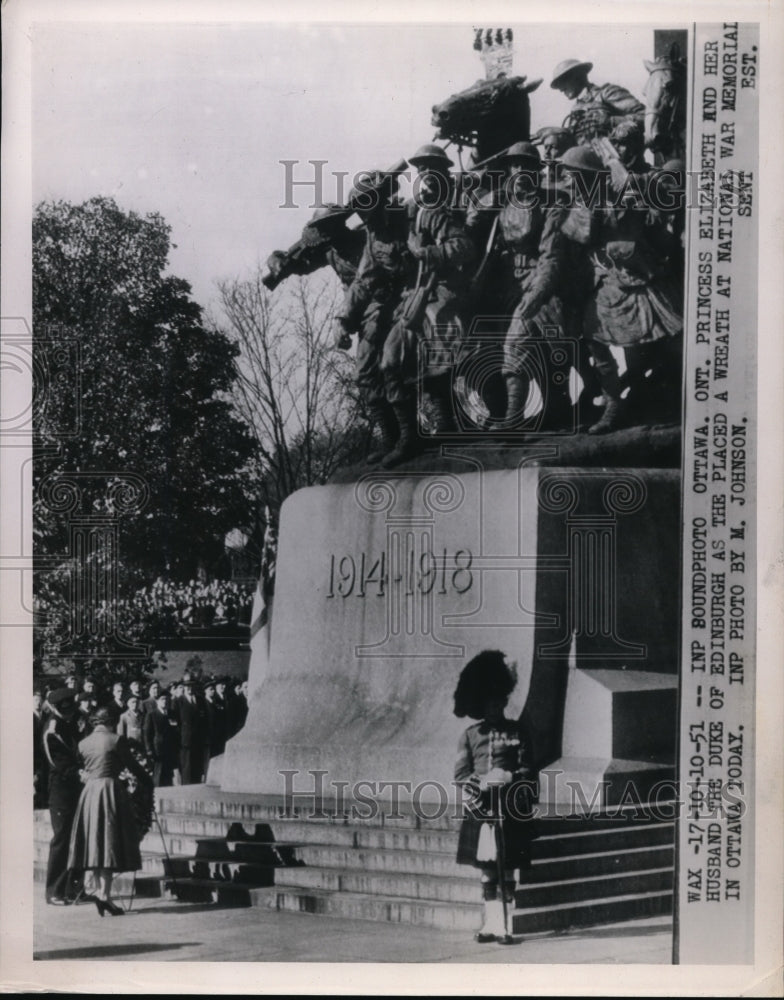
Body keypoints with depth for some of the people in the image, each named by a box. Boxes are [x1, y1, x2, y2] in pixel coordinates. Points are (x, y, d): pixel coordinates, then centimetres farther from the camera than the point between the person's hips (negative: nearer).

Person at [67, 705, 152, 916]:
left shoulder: (83, 743, 8)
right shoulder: (116, 740, -6)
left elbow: (84, 768, 14)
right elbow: (132, 766, 0)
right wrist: (147, 780, 15)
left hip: (89, 791, 5)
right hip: (110, 790, -5)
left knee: (95, 842, 10)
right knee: (110, 842, -4)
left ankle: (99, 890, 11)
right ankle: (104, 894, -10)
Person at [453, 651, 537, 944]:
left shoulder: (517, 732, 5)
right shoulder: (470, 735, 8)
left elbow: (528, 771, 4)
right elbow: (460, 774, 4)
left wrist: (509, 777, -15)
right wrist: (482, 782, -14)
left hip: (509, 813, -1)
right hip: (480, 811, 1)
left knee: (507, 873, -1)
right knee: (487, 873, 6)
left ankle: (502, 926, 3)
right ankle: (491, 924, 15)